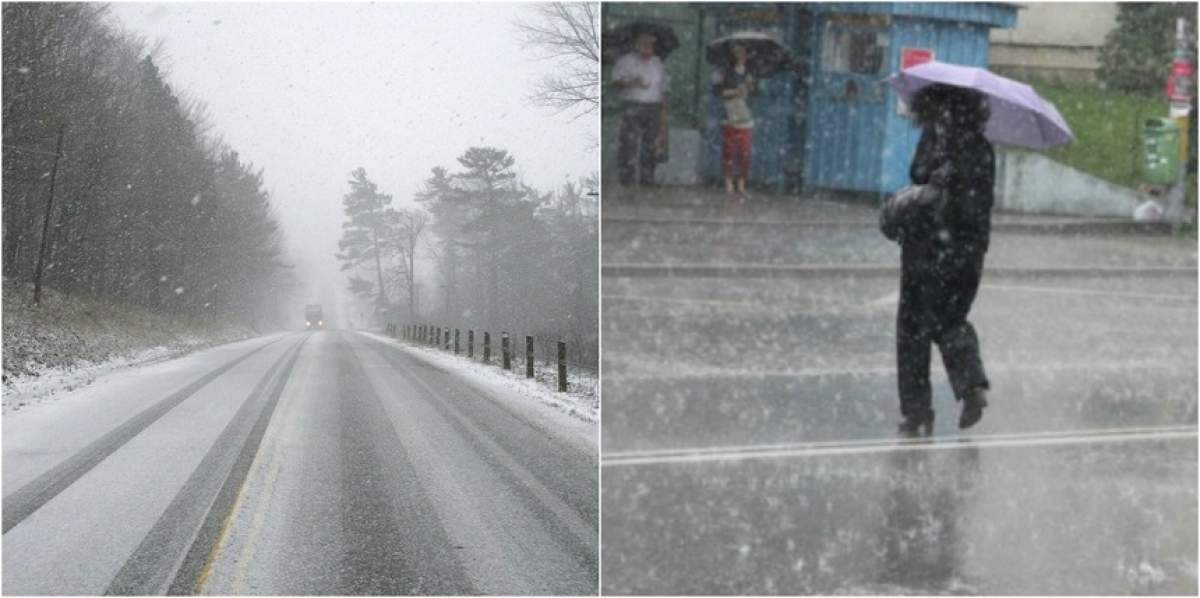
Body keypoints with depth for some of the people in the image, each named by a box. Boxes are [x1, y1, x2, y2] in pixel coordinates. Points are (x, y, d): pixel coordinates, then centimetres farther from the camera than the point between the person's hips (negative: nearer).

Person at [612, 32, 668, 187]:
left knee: (651, 144, 3)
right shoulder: (626, 61, 4)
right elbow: (616, 80, -3)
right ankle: (627, 177, -11)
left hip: (654, 108, 5)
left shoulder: (657, 63, 19)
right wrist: (633, 83, -18)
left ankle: (647, 178, 9)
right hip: (633, 107, -4)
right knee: (630, 142, -12)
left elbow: (663, 88, 21)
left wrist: (664, 108, 15)